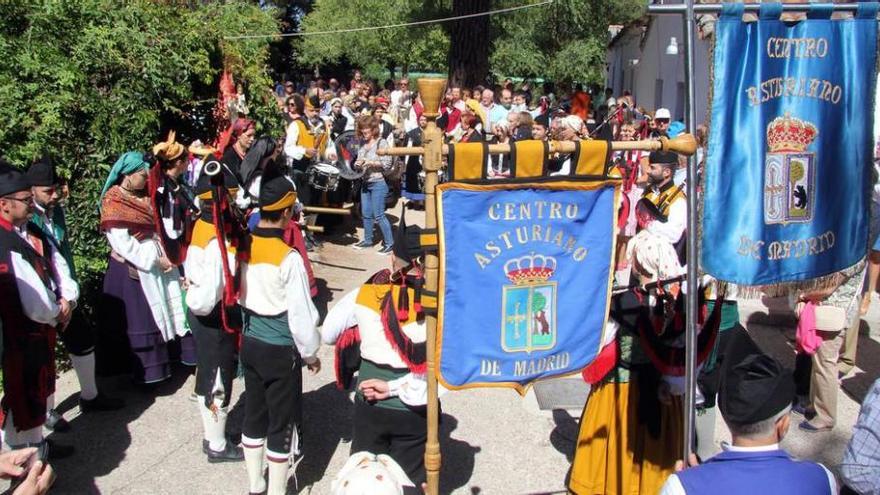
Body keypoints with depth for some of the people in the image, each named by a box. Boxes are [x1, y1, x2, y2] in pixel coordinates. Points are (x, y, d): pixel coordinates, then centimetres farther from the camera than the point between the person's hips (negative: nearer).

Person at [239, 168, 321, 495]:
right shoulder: (289, 258, -23)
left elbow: (237, 296, 3)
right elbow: (301, 314, -18)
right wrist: (310, 353, -3)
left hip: (250, 343, 6)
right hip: (281, 350, -6)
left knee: (254, 414, 19)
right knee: (282, 422, 9)